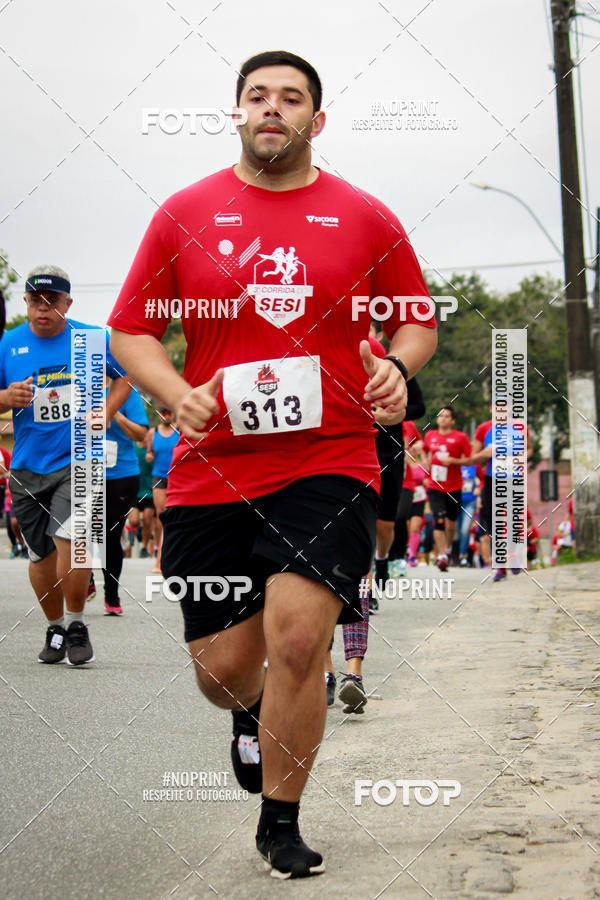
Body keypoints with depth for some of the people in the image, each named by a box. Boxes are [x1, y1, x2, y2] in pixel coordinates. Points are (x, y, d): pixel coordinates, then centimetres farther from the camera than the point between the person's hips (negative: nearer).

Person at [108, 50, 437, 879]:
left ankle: (281, 823, 5)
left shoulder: (365, 218, 6)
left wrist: (397, 368, -7)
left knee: (297, 633, -17)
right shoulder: (185, 214, 5)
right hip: (213, 469, 1)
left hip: (330, 464, -1)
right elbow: (130, 328, 9)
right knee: (223, 667, 4)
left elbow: (418, 321, 15)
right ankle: (251, 713, 44)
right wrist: (178, 395, -9)